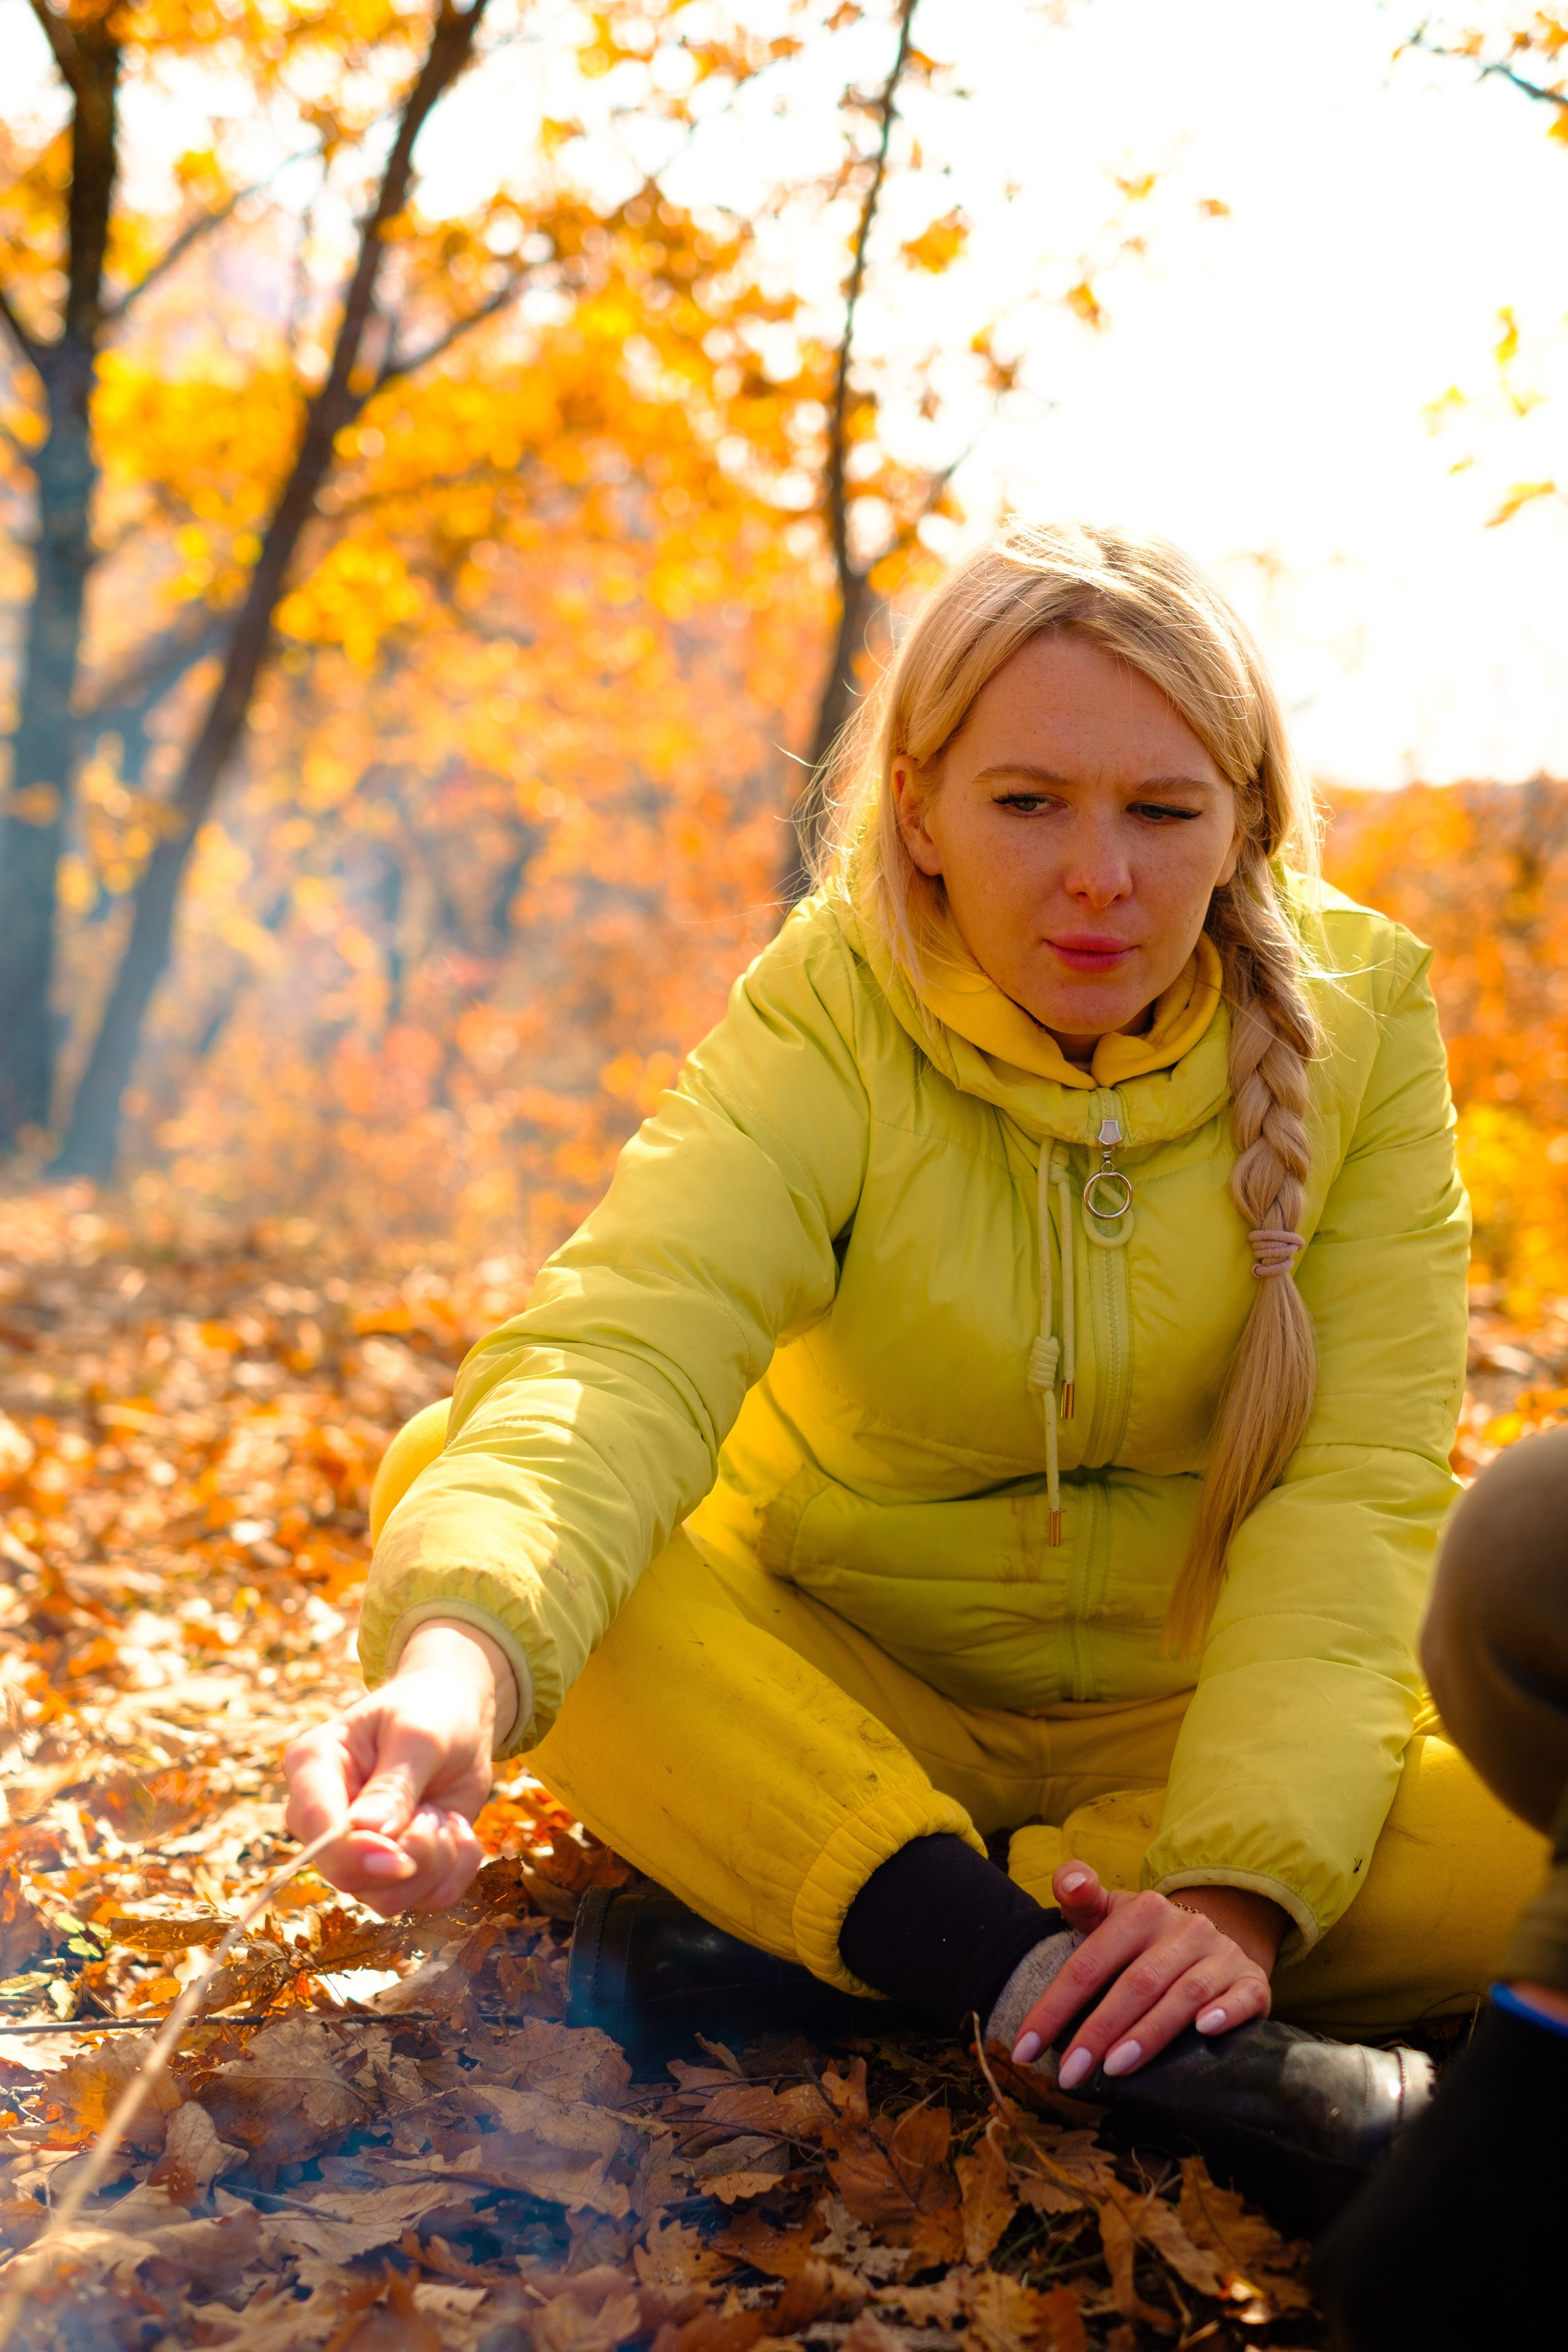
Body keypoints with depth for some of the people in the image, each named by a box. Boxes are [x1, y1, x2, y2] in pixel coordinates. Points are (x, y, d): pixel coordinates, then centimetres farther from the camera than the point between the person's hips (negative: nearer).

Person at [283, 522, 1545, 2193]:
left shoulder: (1355, 1011, -10)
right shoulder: (828, 1015, -14)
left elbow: (1358, 1487, -17)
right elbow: (626, 1352, -32)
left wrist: (1241, 1874, -32)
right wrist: (460, 1652, -54)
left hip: (1191, 1719, 0)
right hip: (841, 1702, 0)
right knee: (441, 1477, -27)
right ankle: (1036, 1973, -34)